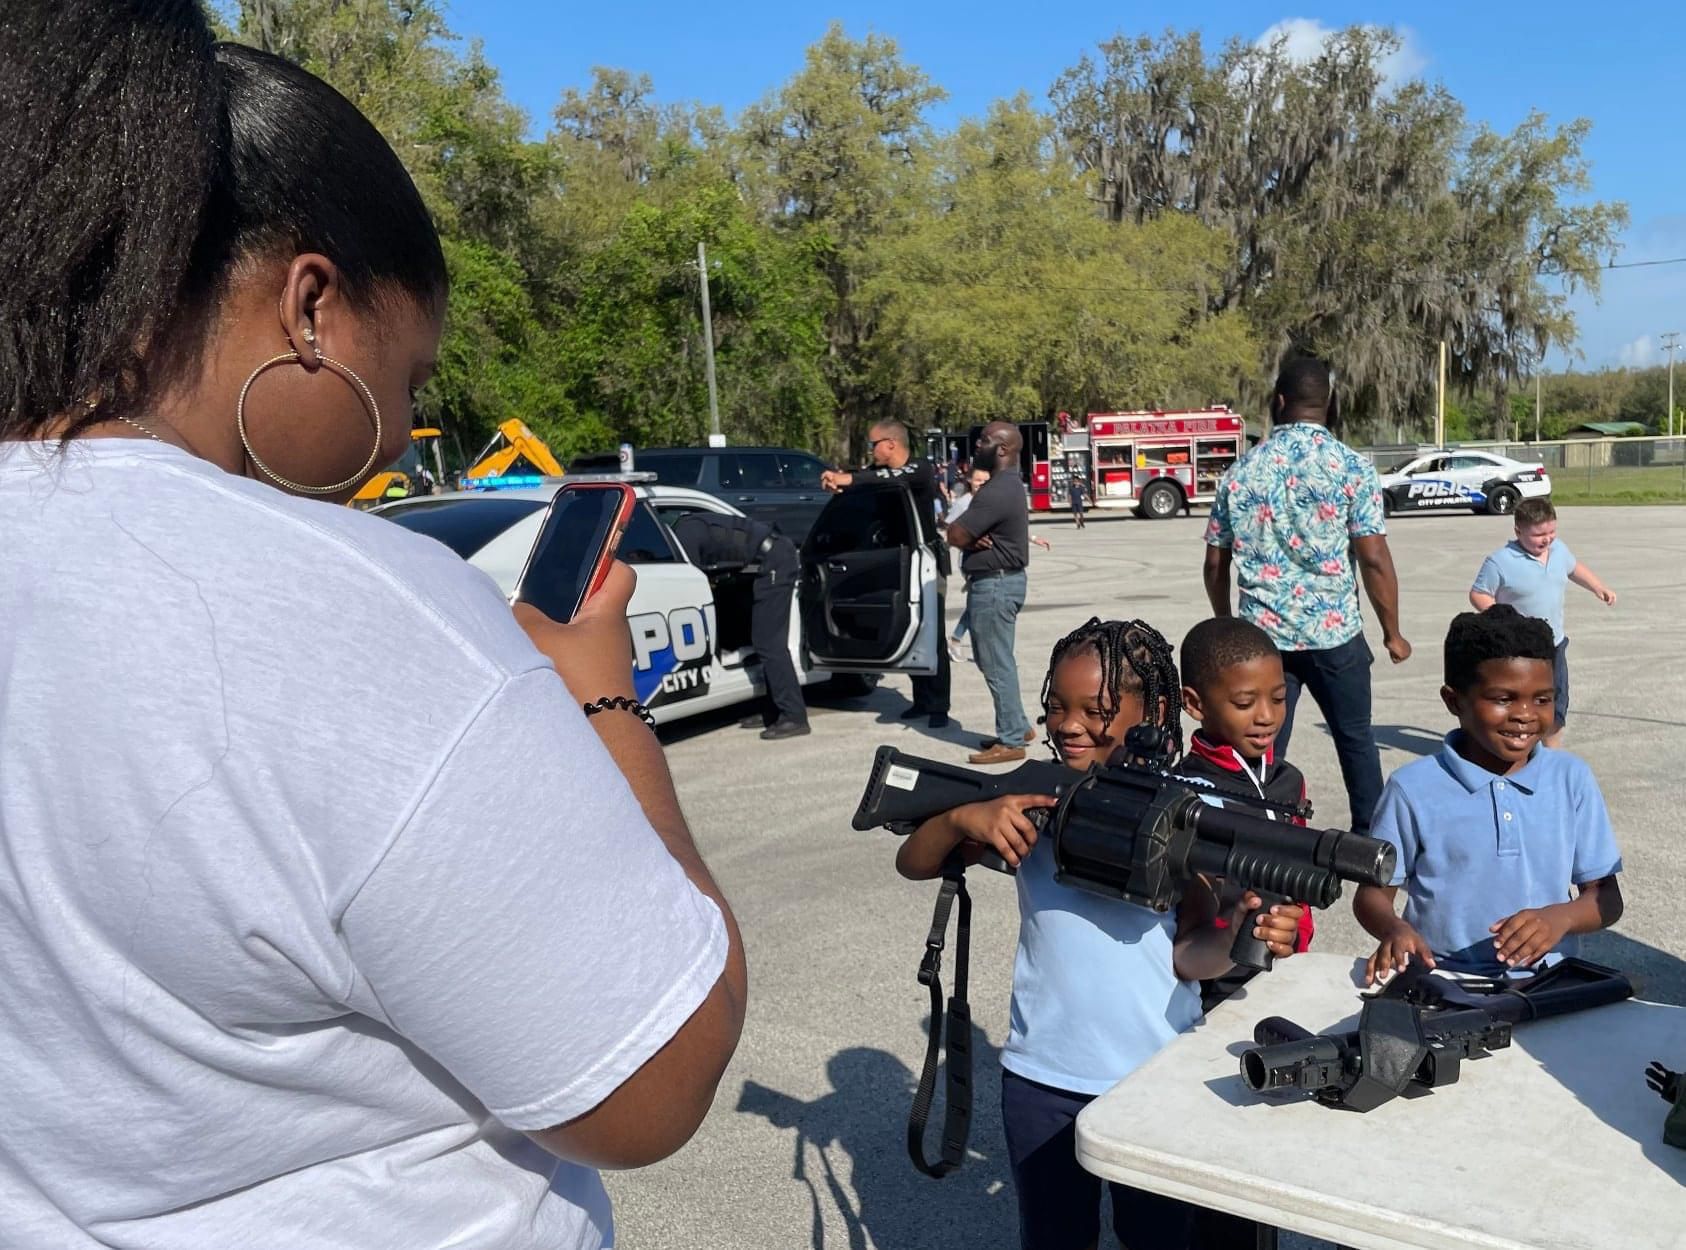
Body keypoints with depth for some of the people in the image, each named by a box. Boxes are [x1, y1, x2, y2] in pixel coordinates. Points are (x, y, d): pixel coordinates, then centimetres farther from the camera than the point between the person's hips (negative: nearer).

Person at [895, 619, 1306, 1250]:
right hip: (1043, 1080, 1)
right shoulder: (1034, 795, -6)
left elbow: (1189, 956, -11)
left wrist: (1237, 936, -32)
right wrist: (963, 817, -23)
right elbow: (912, 865, -4)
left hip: (1160, 1080, -1)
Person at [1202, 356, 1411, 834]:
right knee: (1355, 739, 16)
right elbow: (1374, 559, -9)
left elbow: (1215, 563, 7)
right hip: (1333, 632, -2)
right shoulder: (1351, 466, -6)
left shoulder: (1242, 471, 3)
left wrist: (1227, 626, 20)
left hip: (1262, 633, 2)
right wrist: (1393, 633, 2)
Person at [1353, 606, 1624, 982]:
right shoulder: (1413, 788, -4)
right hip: (1438, 983, -1)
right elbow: (1373, 893, 3)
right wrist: (1395, 928, -19)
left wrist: (1560, 916, -13)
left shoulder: (1572, 779, 4)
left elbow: (1606, 898, 8)